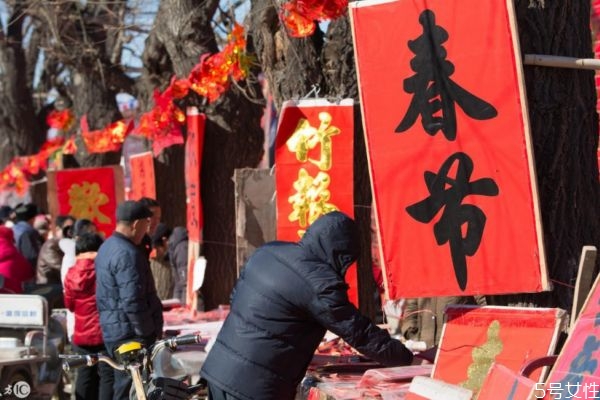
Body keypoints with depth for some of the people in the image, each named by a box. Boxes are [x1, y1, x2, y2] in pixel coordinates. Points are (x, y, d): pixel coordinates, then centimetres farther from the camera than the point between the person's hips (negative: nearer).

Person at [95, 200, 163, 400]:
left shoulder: (107, 247, 15)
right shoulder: (128, 254, -18)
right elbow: (132, 302, -23)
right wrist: (147, 334, -15)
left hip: (112, 330, 10)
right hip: (130, 333, -10)